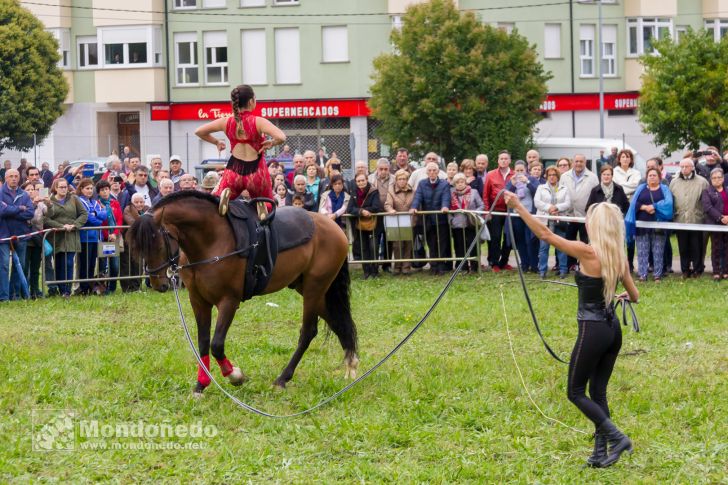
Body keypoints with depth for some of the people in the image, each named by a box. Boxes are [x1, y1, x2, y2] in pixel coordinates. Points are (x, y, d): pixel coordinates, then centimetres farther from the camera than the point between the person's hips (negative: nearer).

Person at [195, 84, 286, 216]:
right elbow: (281, 137, -26)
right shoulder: (258, 122, -12)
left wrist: (216, 142, 18)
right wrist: (271, 143, -5)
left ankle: (226, 193, -13)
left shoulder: (227, 122, -1)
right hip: (256, 173, -2)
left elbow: (199, 131, 6)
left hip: (234, 172, 2)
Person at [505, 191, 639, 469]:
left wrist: (518, 207, -11)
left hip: (592, 331, -7)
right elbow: (635, 296, 14)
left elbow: (545, 235, -15)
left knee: (576, 392, 8)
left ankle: (616, 437, -3)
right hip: (613, 329, 7)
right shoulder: (619, 257, 3)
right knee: (598, 393, 15)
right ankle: (601, 453, 14)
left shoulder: (588, 252, -16)